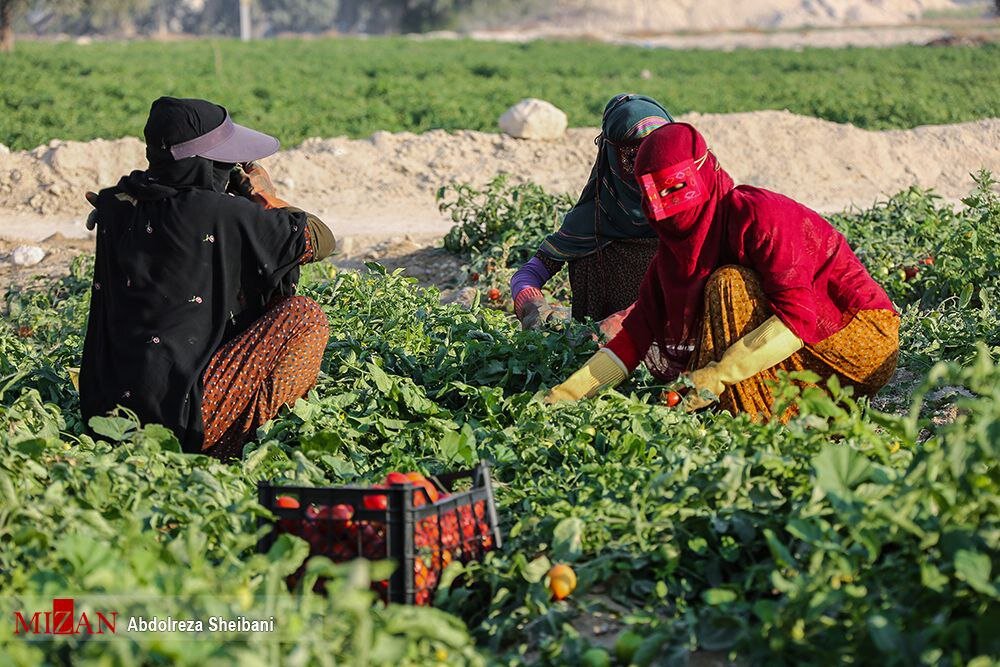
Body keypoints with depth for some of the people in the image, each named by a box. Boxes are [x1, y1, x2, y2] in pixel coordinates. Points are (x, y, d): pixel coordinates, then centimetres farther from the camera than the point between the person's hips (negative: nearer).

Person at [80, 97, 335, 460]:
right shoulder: (220, 213, -13)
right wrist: (266, 197, 14)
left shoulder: (117, 209, 5)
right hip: (181, 412, -8)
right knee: (306, 318, 2)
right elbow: (319, 239, -2)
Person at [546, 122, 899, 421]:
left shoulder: (756, 215, -22)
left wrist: (719, 375, -35)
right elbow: (640, 331, 2)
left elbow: (800, 316, -30)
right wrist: (569, 391, -9)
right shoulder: (674, 248, 3)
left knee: (730, 284, -22)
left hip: (863, 343, -8)